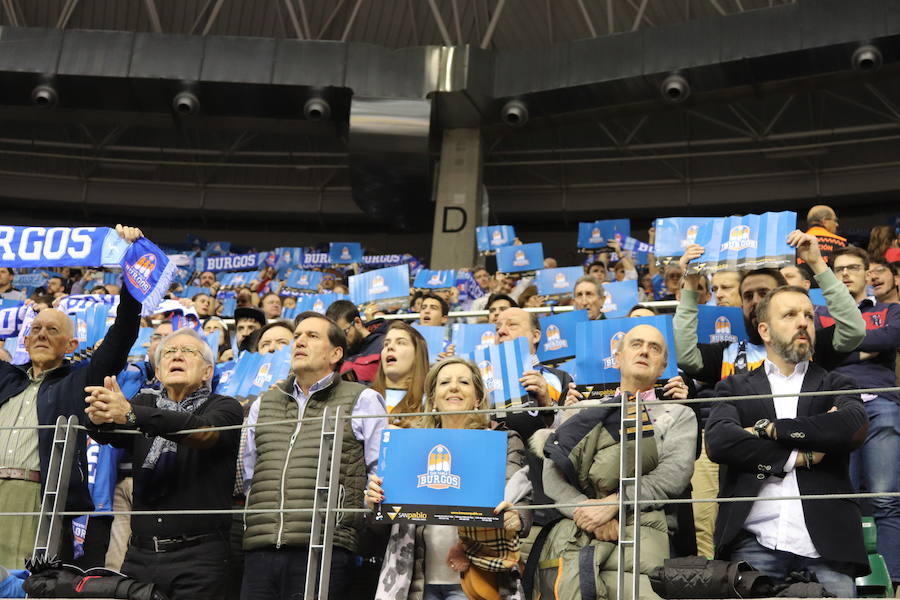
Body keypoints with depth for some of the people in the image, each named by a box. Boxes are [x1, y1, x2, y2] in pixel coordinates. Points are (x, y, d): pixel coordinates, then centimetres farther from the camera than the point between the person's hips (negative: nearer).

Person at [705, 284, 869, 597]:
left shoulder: (836, 385, 16)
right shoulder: (735, 387, 15)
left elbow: (854, 427, -7)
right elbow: (718, 441, -5)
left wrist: (770, 429, -6)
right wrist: (797, 457, -8)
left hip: (825, 543, 1)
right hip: (754, 542, 0)